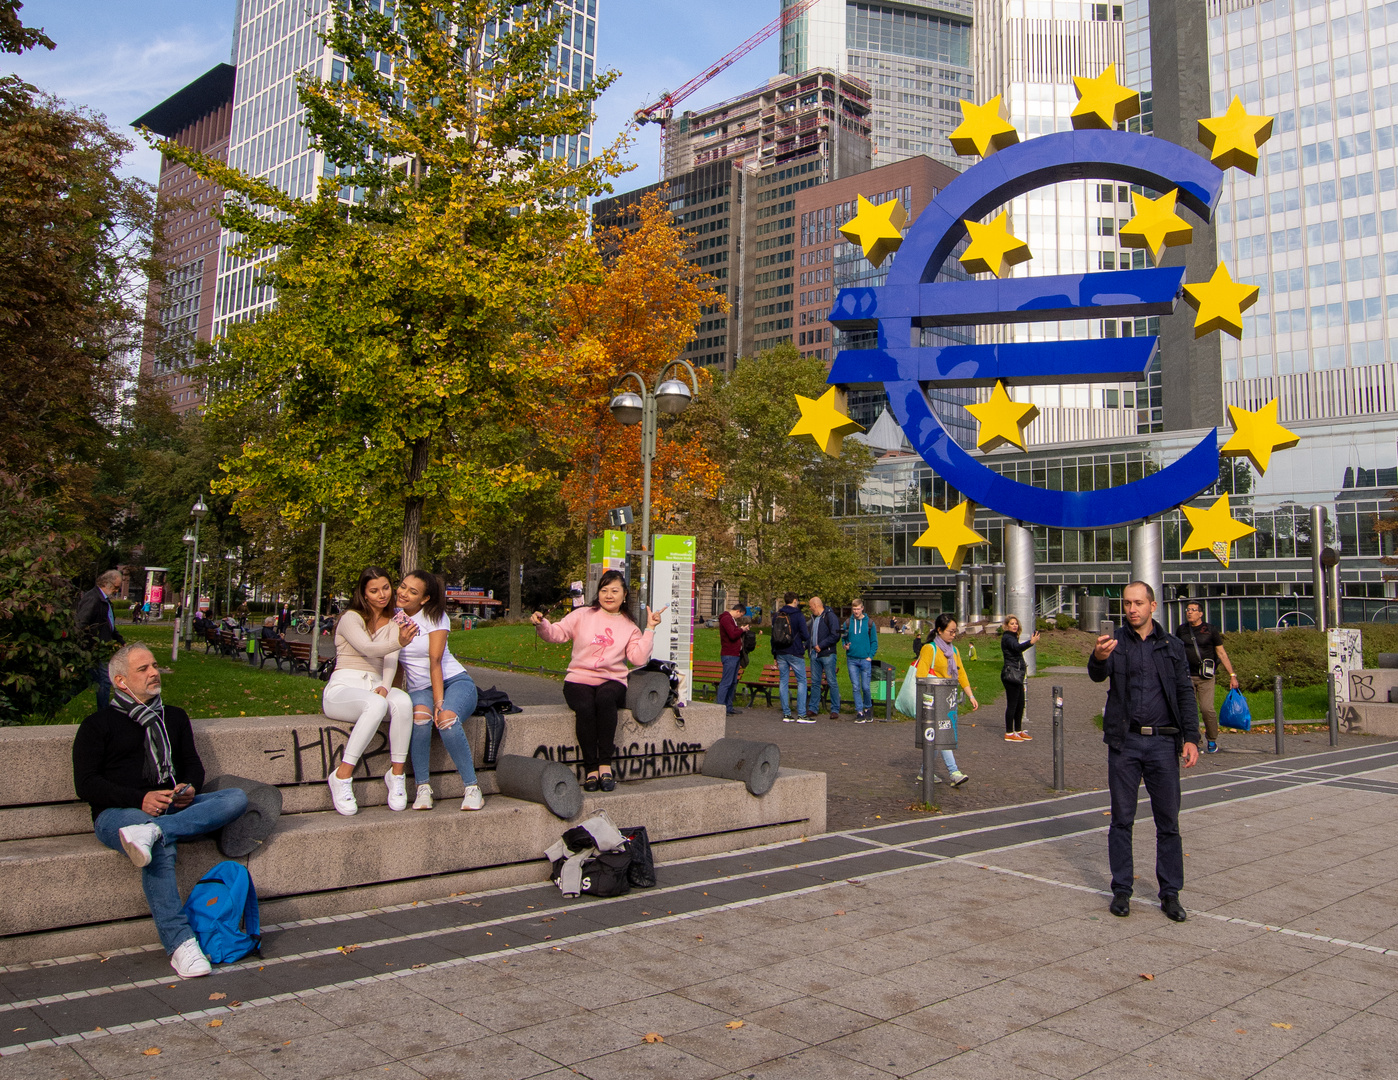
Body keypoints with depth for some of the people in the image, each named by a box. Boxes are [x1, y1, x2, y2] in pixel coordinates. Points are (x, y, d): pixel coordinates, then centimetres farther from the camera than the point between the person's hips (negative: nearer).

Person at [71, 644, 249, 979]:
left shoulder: (174, 717, 26)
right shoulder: (98, 724, 11)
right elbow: (86, 784, 1)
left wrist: (189, 789, -1)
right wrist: (140, 799, -16)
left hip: (174, 806, 5)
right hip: (118, 813, -4)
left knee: (236, 797, -24)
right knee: (162, 849, -39)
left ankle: (153, 831, -43)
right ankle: (180, 945, -42)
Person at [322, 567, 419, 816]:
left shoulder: (394, 623, 16)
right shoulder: (351, 618, 0)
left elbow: (391, 660, 2)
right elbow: (368, 648, -19)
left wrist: (385, 687, -19)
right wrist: (399, 642, -40)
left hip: (375, 686, 4)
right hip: (342, 688, -4)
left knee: (403, 701, -33)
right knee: (376, 704, -39)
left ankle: (396, 774, -24)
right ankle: (342, 776, -29)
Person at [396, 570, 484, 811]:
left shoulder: (435, 617, -3)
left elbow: (435, 660, -13)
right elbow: (394, 663, 7)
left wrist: (439, 701, -22)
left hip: (454, 681, -2)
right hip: (418, 688, 2)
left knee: (447, 718, -35)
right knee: (420, 715, -35)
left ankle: (472, 788, -26)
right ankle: (422, 788, -27)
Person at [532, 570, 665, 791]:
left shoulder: (629, 628, 15)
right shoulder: (582, 615, 11)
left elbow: (638, 658, 2)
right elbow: (556, 633, 4)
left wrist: (649, 629, -1)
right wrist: (541, 624, -16)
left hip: (612, 681, 0)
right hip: (578, 679, 0)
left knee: (606, 698, -36)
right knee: (585, 708, -33)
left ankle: (605, 764, -30)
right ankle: (591, 769, -22)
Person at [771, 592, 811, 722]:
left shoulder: (776, 616, 10)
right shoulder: (798, 616, -7)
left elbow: (773, 637, 13)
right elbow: (805, 635, -10)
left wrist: (775, 655, 19)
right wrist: (807, 644, 13)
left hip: (780, 653, 5)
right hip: (795, 653, -5)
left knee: (784, 682, 8)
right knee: (801, 681, 1)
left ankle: (786, 714, 7)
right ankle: (801, 714, -5)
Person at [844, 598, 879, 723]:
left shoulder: (869, 623, 3)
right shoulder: (847, 623, 7)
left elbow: (874, 641, 6)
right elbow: (844, 638, 15)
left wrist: (870, 656, -4)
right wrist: (845, 646, -6)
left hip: (865, 660, -2)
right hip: (852, 660, 2)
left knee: (865, 687, -2)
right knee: (856, 687, 1)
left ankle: (868, 708, 21)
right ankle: (859, 712, 6)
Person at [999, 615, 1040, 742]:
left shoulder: (1013, 637, 19)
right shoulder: (1007, 638, -12)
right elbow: (1017, 647, -35)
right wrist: (1031, 642, -50)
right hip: (1010, 673, -10)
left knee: (1020, 704, 13)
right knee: (1012, 704, -7)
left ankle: (1018, 731, 22)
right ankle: (1009, 733, -3)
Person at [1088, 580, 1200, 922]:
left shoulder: (1172, 646, 9)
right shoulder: (1116, 642, 4)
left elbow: (1185, 693, 9)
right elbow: (1098, 675, -15)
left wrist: (1191, 737, -2)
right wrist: (1099, 658, -39)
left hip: (1162, 742, 1)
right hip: (1124, 742, -1)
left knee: (1168, 821, 4)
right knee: (1122, 819, 5)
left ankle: (1170, 894, 15)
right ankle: (1122, 890, 15)